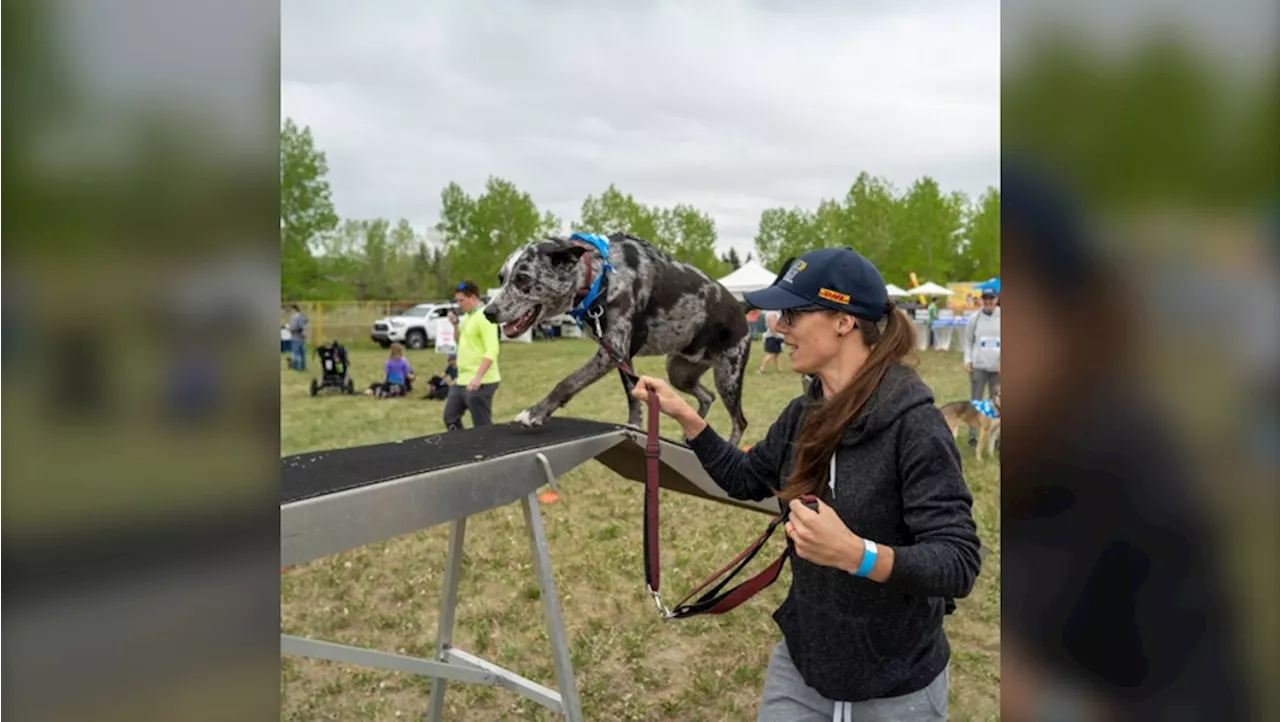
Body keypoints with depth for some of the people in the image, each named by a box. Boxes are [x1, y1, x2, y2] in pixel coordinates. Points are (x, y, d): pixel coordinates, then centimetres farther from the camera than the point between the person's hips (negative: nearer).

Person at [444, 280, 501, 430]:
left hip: (480, 382, -10)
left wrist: (477, 378, -30)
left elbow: (492, 351, -23)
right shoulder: (467, 316, 13)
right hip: (463, 380, 10)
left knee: (482, 427, -4)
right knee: (450, 418, 16)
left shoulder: (484, 317, -16)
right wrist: (456, 324, 8)